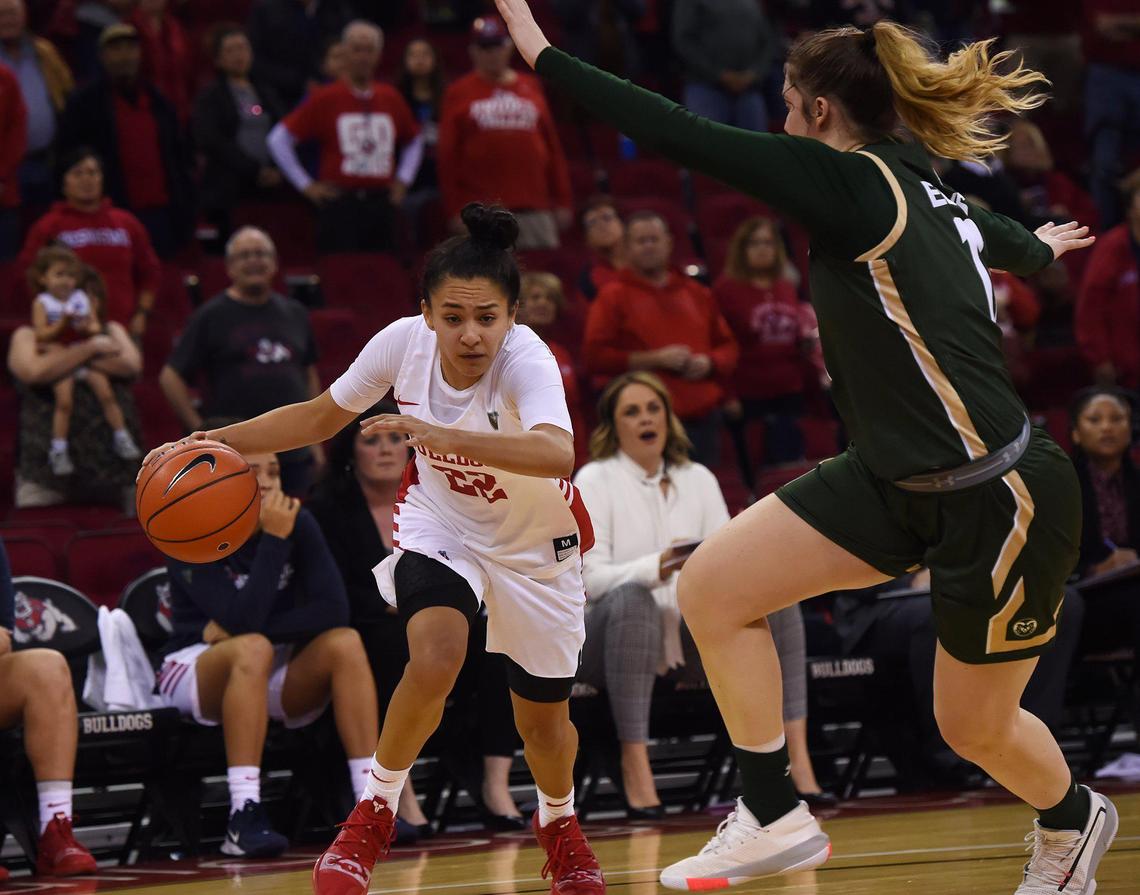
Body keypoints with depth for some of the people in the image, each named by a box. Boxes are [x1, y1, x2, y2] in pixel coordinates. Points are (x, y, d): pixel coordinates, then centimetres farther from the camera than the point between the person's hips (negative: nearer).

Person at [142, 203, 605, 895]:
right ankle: (374, 814, -5)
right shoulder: (404, 342, -22)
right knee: (434, 662, -28)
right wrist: (216, 443, -13)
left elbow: (558, 454, -56)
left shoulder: (526, 359, -34)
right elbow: (321, 417, -4)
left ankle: (559, 823, 44)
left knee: (544, 718, 10)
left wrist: (444, 435, -67)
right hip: (441, 523, 1)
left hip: (535, 548, -1)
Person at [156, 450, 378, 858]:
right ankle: (244, 818, -43)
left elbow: (334, 609, -15)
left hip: (269, 677, 4)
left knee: (344, 643, -23)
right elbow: (243, 620, -28)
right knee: (252, 648, -37)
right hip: (193, 669, -4)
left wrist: (234, 629, -22)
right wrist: (273, 540, -29)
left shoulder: (297, 522, -4)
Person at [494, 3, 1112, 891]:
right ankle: (775, 818, 8)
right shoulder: (924, 193, 5)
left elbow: (683, 136, -21)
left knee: (976, 725, 11)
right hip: (900, 479, 9)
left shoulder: (851, 184, -19)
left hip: (1005, 500, -9)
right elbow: (997, 236, 29)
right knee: (711, 588, -3)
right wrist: (1038, 247, 54)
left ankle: (1072, 820, 42)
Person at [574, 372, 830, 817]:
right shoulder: (595, 480, 0)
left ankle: (797, 755, -27)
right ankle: (634, 766, -41)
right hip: (613, 638, -4)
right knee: (632, 598, -38)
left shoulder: (698, 479, 14)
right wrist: (658, 568, -29)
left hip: (691, 640, 4)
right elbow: (591, 577, -11)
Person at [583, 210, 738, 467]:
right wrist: (654, 359, -11)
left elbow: (729, 349, 23)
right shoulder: (613, 296, 5)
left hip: (702, 420, 4)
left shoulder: (698, 294, 19)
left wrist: (708, 362, -1)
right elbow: (594, 356, -5)